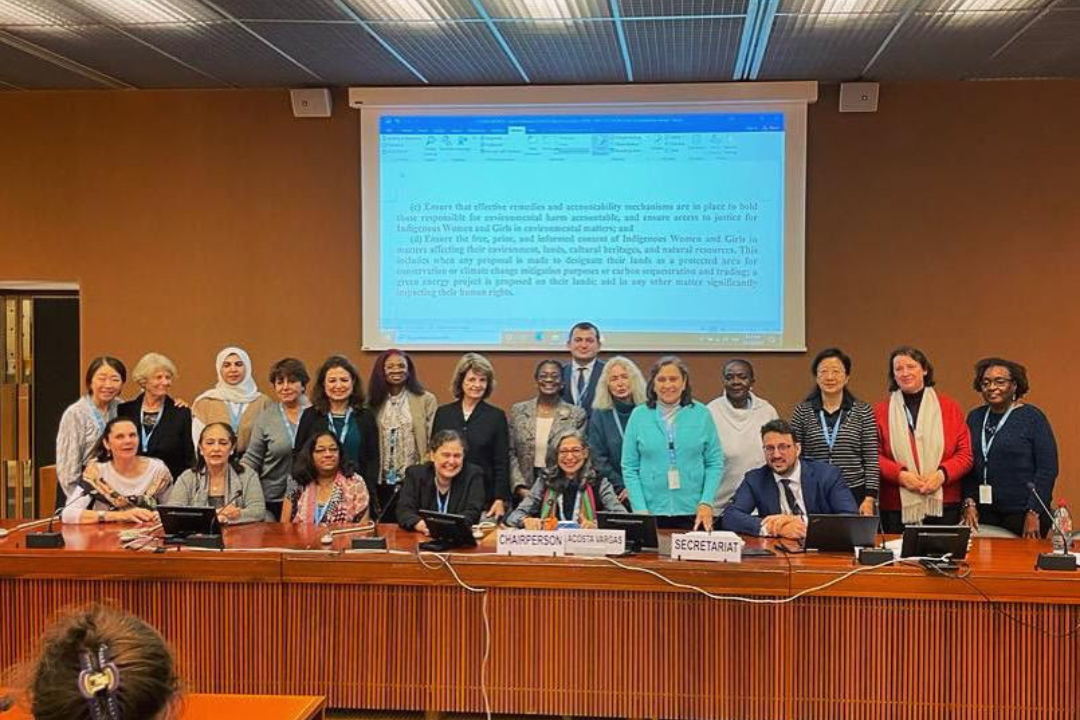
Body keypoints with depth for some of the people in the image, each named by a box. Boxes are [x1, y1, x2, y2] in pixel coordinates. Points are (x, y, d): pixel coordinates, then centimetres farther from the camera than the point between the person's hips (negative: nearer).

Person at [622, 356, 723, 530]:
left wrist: (706, 503, -7)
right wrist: (640, 509, -7)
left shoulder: (701, 414, 3)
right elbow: (629, 467, 3)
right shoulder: (639, 415, 3)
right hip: (651, 513, 0)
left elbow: (715, 463, 4)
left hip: (693, 514, 0)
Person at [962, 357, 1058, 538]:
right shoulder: (975, 417, 9)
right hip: (984, 514, 4)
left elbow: (1047, 469, -8)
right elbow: (968, 465, 10)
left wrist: (1034, 514, -13)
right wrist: (969, 503, -1)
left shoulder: (1032, 417, -4)